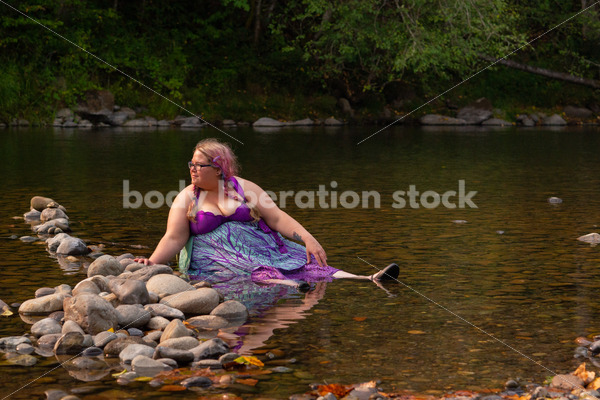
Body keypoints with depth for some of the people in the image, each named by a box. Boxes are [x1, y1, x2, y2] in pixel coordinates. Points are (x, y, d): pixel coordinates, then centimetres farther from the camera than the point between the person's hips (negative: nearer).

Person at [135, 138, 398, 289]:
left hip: (260, 246, 2)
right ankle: (291, 285, -67)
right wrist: (153, 262, -19)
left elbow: (277, 218, 4)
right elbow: (174, 238, -1)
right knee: (255, 274, -37)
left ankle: (368, 280, -37)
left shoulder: (243, 188, 11)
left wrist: (308, 239, -10)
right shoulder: (187, 198, 8)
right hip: (216, 257, -2)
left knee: (306, 264, -21)